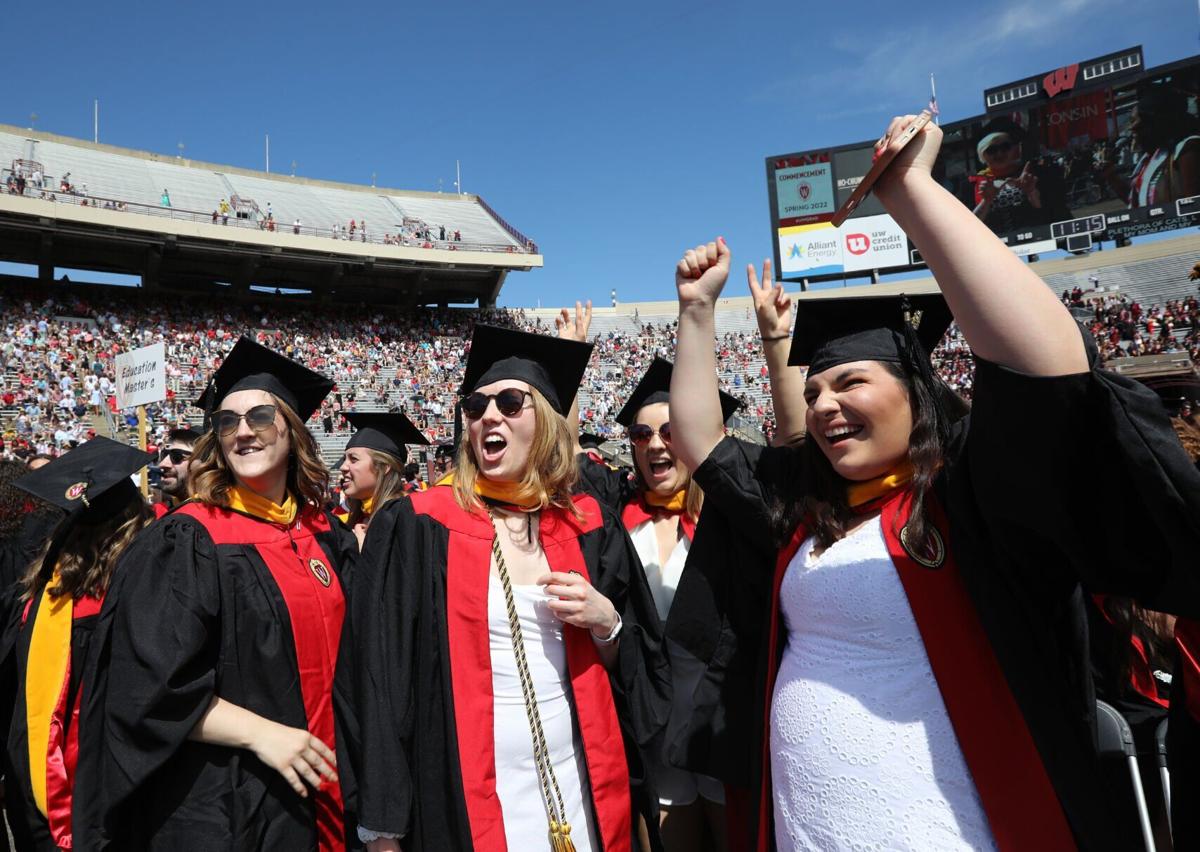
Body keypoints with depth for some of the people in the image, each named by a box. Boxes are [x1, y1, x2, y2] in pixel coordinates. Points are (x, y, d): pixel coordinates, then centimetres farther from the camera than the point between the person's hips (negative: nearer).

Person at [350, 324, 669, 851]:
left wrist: (606, 623, -12)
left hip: (580, 793, 4)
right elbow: (380, 677, -7)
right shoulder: (417, 528, -7)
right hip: (463, 799, -3)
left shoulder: (590, 528, 2)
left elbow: (644, 668, 8)